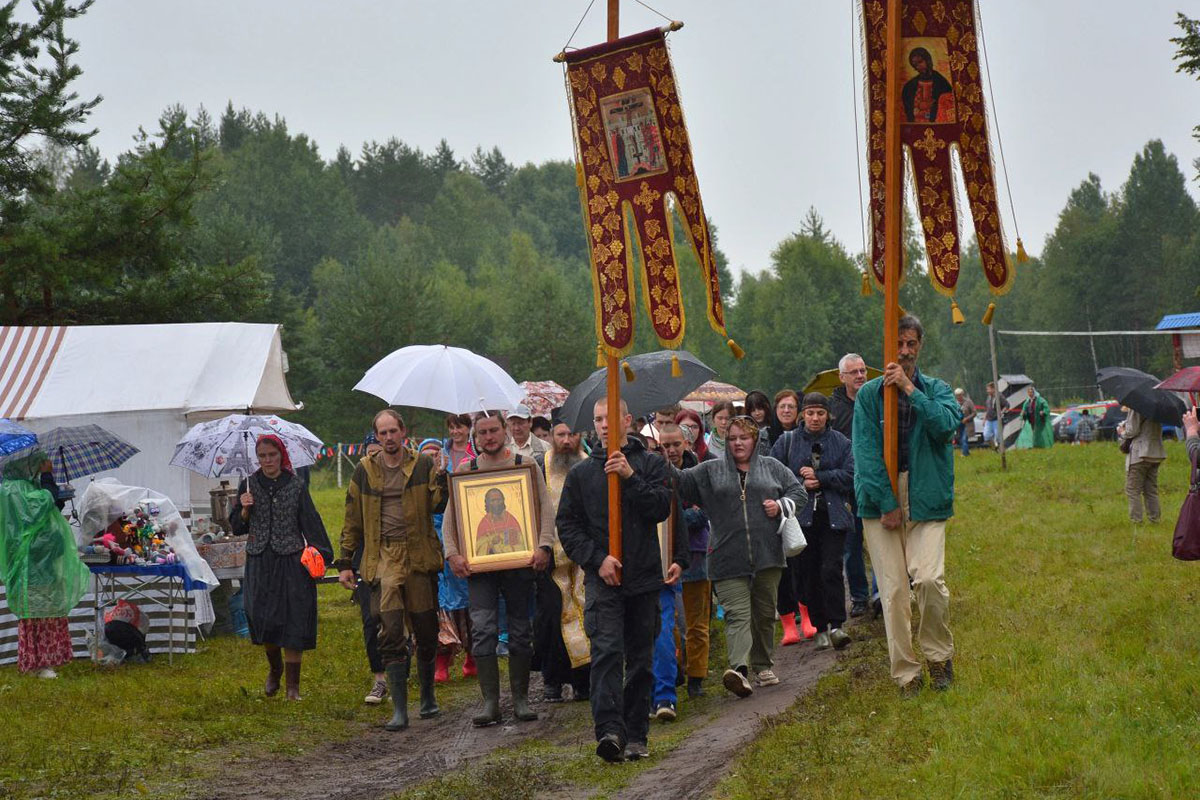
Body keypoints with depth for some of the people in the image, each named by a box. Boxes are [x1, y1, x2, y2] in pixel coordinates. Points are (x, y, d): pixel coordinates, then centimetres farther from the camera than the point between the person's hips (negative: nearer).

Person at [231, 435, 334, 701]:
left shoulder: (296, 486, 3)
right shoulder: (248, 486, 7)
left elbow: (310, 522, 2)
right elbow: (238, 528, 9)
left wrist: (321, 553, -7)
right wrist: (244, 510, -11)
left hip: (291, 562, -2)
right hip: (259, 563, 2)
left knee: (292, 622, -5)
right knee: (262, 619, -2)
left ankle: (292, 685, 1)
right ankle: (275, 668, 28)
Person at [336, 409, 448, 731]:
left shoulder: (423, 465, 5)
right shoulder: (365, 470, 9)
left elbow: (439, 507, -3)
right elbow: (352, 520, 14)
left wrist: (441, 478, -18)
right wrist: (345, 563, 11)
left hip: (419, 556, 0)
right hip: (383, 557, 0)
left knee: (426, 631, 7)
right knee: (391, 633, -9)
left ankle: (428, 697, 28)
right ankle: (399, 710, -10)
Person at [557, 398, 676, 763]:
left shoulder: (651, 465, 8)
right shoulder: (581, 473, 9)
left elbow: (661, 509, -5)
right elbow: (567, 526, 7)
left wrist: (630, 477, -15)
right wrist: (597, 559, -7)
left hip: (644, 577, 1)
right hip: (602, 578, -1)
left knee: (641, 659, 6)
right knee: (607, 651, -17)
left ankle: (636, 735, 14)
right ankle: (610, 730, -26)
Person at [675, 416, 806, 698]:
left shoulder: (771, 468, 13)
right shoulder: (710, 471, 11)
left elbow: (798, 491, 14)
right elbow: (680, 482, 4)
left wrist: (781, 505, -4)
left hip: (767, 556, 2)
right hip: (729, 558, -2)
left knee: (764, 612, 12)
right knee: (737, 614, -14)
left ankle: (763, 666, 27)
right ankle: (739, 669, -29)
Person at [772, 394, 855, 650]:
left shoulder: (841, 442, 6)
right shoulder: (788, 441, 7)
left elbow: (850, 475, -4)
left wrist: (819, 477, -10)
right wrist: (801, 484, -9)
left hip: (833, 516, -1)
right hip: (802, 515, 1)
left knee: (831, 569, -13)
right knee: (809, 574, 4)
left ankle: (836, 625, -11)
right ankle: (820, 628, 12)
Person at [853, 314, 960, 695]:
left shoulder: (936, 390, 10)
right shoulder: (869, 394, 6)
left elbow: (946, 424, -11)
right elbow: (866, 452, -2)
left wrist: (909, 389, -14)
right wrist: (887, 503, -9)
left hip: (926, 499, 0)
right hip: (881, 498, 0)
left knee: (929, 578, -17)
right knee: (893, 589, -2)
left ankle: (939, 655, 6)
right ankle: (906, 673, 7)